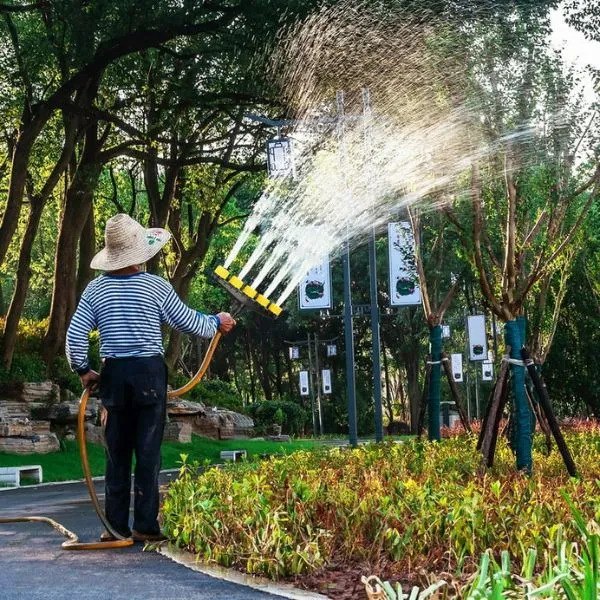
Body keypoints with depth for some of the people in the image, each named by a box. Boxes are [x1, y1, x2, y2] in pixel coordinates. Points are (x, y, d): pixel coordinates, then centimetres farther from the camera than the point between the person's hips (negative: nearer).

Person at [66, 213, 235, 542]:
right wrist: (217, 322, 22)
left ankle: (115, 525, 13)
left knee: (117, 454, 10)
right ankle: (145, 525, 3)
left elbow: (75, 335, -1)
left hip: (114, 374, 3)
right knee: (148, 452, 2)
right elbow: (188, 322, 4)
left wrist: (83, 371, 13)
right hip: (149, 373, -3)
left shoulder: (96, 289, 1)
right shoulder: (156, 286, -5)